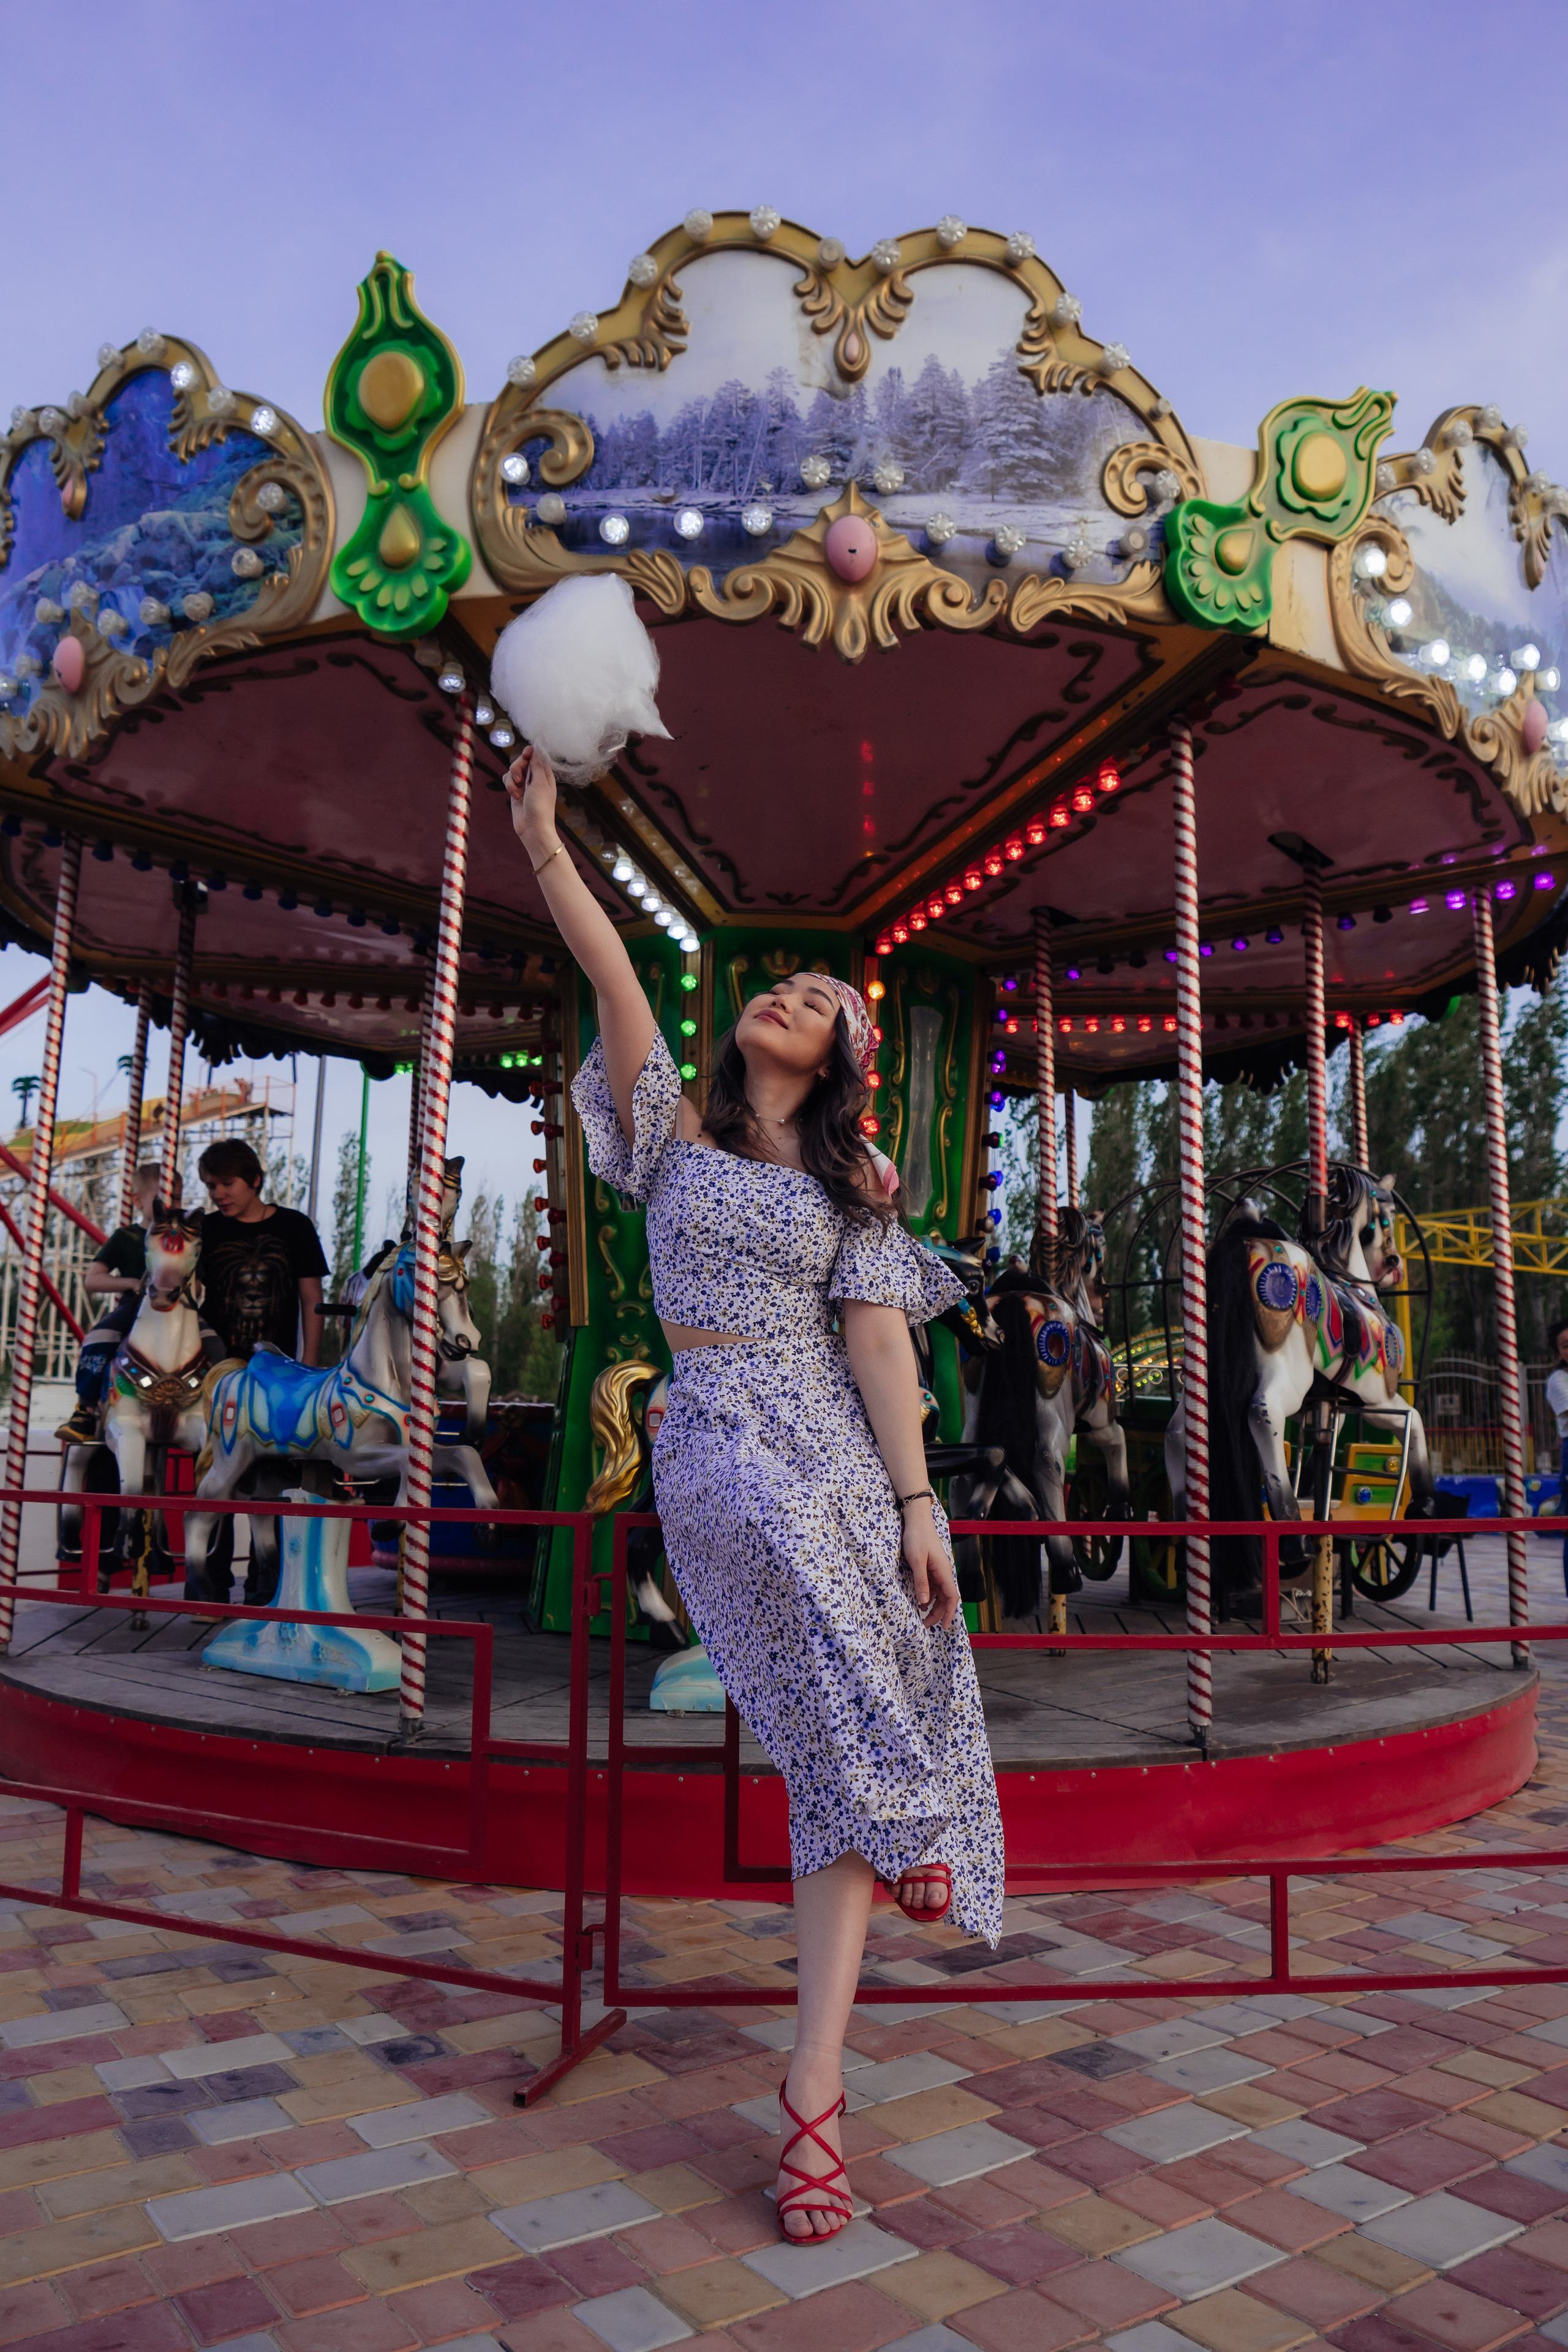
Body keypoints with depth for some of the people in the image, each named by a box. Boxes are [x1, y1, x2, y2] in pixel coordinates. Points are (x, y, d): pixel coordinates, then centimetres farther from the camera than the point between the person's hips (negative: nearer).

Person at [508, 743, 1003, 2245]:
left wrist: (918, 1505, -9)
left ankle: (813, 2090, 2)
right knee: (848, 1726, -20)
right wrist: (545, 844, -15)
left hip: (845, 1447, 1)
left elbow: (878, 1341, 0)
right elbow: (613, 978, -4)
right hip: (718, 1449, -1)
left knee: (842, 1746, -5)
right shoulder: (676, 1135, 10)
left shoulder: (850, 1185, 11)